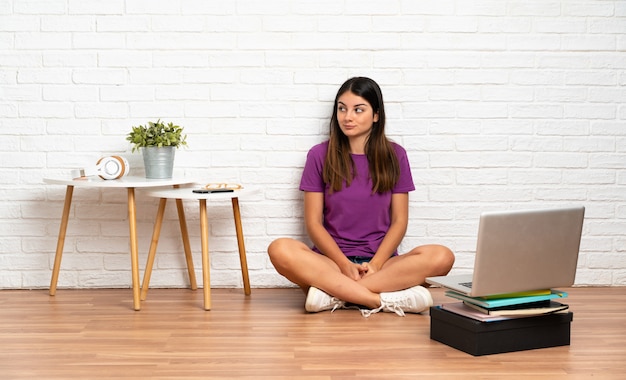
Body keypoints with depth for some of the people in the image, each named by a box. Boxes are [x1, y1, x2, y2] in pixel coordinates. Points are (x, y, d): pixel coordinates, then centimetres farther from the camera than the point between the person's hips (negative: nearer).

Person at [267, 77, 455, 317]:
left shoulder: (394, 156, 7)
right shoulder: (320, 155, 4)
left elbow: (399, 220, 4)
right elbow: (313, 222, 0)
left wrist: (375, 264, -13)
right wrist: (345, 264, -15)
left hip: (381, 260, 1)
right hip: (332, 259, -1)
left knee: (442, 257, -28)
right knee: (280, 250, -32)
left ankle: (332, 291, -29)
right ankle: (388, 300, -33)